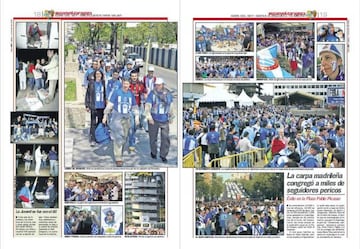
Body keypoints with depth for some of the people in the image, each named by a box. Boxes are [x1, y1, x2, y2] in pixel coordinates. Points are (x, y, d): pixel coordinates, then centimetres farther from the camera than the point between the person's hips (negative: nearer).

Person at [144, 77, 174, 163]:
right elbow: (147, 106, -13)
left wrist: (171, 117, 17)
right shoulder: (152, 94, -9)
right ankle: (153, 152, 32)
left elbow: (171, 106, 14)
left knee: (165, 138, -4)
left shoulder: (168, 94, 1)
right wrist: (149, 117, -24)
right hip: (154, 120, -2)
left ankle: (163, 155, 9)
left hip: (164, 120, 2)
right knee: (153, 138, 10)